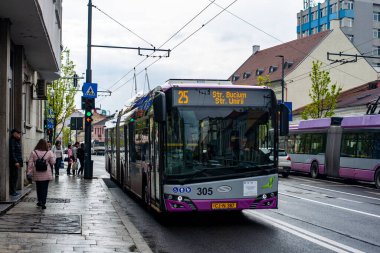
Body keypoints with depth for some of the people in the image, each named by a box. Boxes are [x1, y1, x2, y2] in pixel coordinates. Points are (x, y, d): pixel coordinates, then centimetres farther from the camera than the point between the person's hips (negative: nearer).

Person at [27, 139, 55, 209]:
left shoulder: (33, 153, -2)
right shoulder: (49, 152, -5)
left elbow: (30, 163, -3)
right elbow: (53, 162, -3)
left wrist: (29, 172, 2)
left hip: (37, 175, 2)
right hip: (46, 174, -1)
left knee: (39, 188, 16)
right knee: (45, 188, 3)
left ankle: (39, 201, 26)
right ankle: (43, 203, -2)